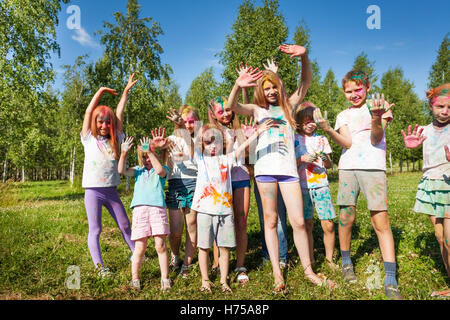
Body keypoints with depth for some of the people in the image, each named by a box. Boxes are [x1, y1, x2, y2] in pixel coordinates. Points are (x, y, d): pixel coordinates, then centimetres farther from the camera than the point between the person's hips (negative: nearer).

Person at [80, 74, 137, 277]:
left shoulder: (115, 140, 8)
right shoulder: (89, 139, 1)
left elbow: (119, 114, 7)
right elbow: (89, 111, -1)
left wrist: (126, 91, 9)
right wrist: (101, 91, 6)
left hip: (111, 191, 3)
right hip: (93, 190, -3)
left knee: (125, 225, 11)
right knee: (95, 230, 1)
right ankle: (99, 267, 8)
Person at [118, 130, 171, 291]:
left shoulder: (163, 169, 11)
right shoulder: (139, 170, 20)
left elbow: (160, 170, -14)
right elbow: (122, 171, 4)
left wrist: (150, 151, -17)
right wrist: (124, 153, -9)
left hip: (157, 208, -2)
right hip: (139, 209, 2)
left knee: (160, 245, -1)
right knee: (140, 247, 2)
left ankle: (165, 278, 11)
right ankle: (135, 278, 16)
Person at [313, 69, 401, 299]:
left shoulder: (378, 105, 9)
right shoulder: (343, 116, 16)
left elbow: (376, 139, -4)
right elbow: (347, 143, 0)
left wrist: (376, 119, -24)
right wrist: (327, 129, -16)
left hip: (373, 168, -2)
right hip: (348, 168, 3)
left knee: (381, 221, -8)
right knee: (346, 218, 1)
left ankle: (390, 281, -3)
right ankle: (346, 263, 23)